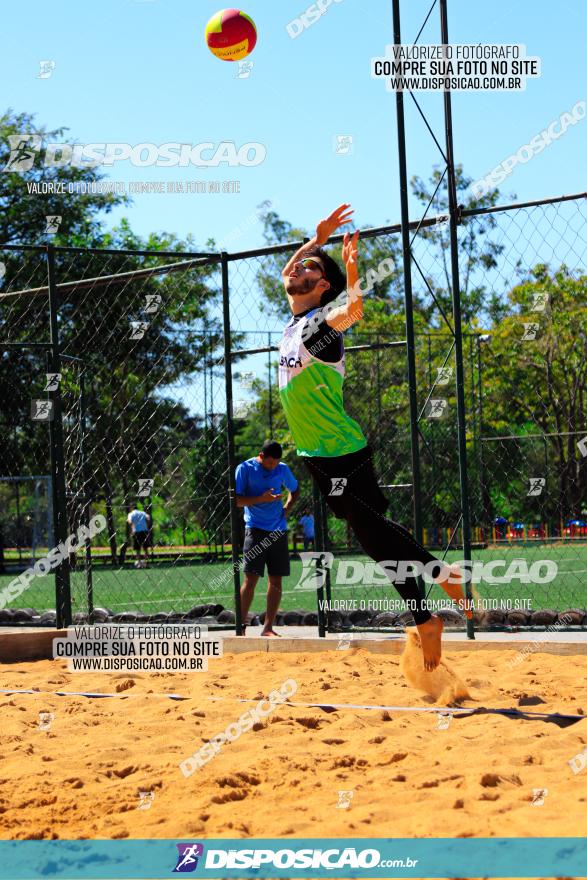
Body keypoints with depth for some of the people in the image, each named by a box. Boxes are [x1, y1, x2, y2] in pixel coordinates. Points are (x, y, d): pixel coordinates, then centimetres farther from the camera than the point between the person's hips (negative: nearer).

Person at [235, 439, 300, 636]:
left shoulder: (282, 469, 8)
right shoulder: (245, 469, -4)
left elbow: (295, 490, 26)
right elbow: (237, 500, -7)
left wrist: (287, 508, 8)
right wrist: (261, 499, -18)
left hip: (279, 530, 5)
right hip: (256, 529, -4)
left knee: (276, 580, 3)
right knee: (251, 578, -10)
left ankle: (268, 628, 8)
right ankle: (241, 627, -6)